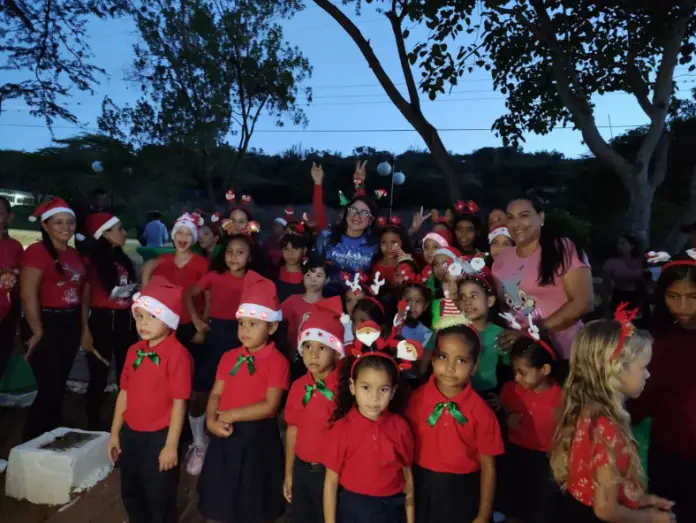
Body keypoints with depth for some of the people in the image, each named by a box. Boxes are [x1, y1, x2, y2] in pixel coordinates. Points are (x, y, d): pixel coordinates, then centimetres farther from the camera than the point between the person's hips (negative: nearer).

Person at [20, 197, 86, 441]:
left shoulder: (74, 254, 12)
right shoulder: (37, 251, -11)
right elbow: (28, 294, -16)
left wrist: (82, 325, 11)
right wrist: (37, 331, -15)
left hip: (70, 325, 7)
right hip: (47, 325, -7)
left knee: (59, 388, 15)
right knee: (49, 390, -5)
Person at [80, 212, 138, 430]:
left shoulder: (124, 259, 12)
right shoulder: (91, 261, -6)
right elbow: (84, 298, -9)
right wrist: (85, 330, -14)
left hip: (126, 321, 6)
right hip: (102, 321, -6)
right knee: (99, 378, 3)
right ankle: (94, 427, 18)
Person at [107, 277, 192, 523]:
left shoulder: (177, 354, -21)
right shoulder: (134, 351, 1)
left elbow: (179, 402, -19)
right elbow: (125, 393, 8)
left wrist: (171, 445, -16)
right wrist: (115, 433, 11)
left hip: (158, 437, -7)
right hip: (131, 434, 7)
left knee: (160, 498, 12)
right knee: (131, 494, 26)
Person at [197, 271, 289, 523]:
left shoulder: (277, 361, -13)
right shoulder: (229, 357, 4)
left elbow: (270, 406, -18)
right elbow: (216, 393, 3)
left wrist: (231, 415, -17)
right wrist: (211, 421, -15)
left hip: (257, 437, -5)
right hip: (226, 435, 5)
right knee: (220, 500, 20)